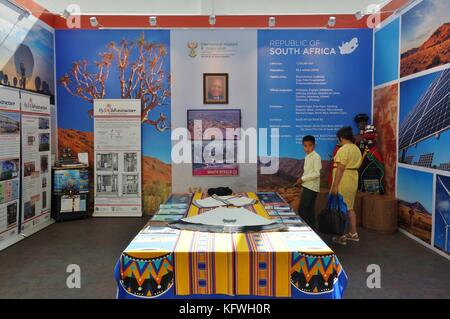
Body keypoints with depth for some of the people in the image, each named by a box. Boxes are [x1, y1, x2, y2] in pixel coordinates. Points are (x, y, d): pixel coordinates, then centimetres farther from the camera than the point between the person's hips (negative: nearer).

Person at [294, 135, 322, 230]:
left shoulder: (316, 157, -11)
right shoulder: (307, 157, 16)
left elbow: (316, 173, -18)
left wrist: (302, 179, -16)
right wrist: (302, 180, 9)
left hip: (311, 187, -9)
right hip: (307, 187, 9)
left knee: (302, 211, -11)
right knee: (308, 211, 11)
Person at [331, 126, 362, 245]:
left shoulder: (343, 149, -16)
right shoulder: (356, 149, 12)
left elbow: (340, 168, -21)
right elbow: (355, 165, 14)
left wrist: (335, 185, -20)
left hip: (343, 182, -9)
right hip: (353, 180, 9)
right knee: (349, 208, 17)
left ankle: (342, 236, 5)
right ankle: (353, 233, 26)